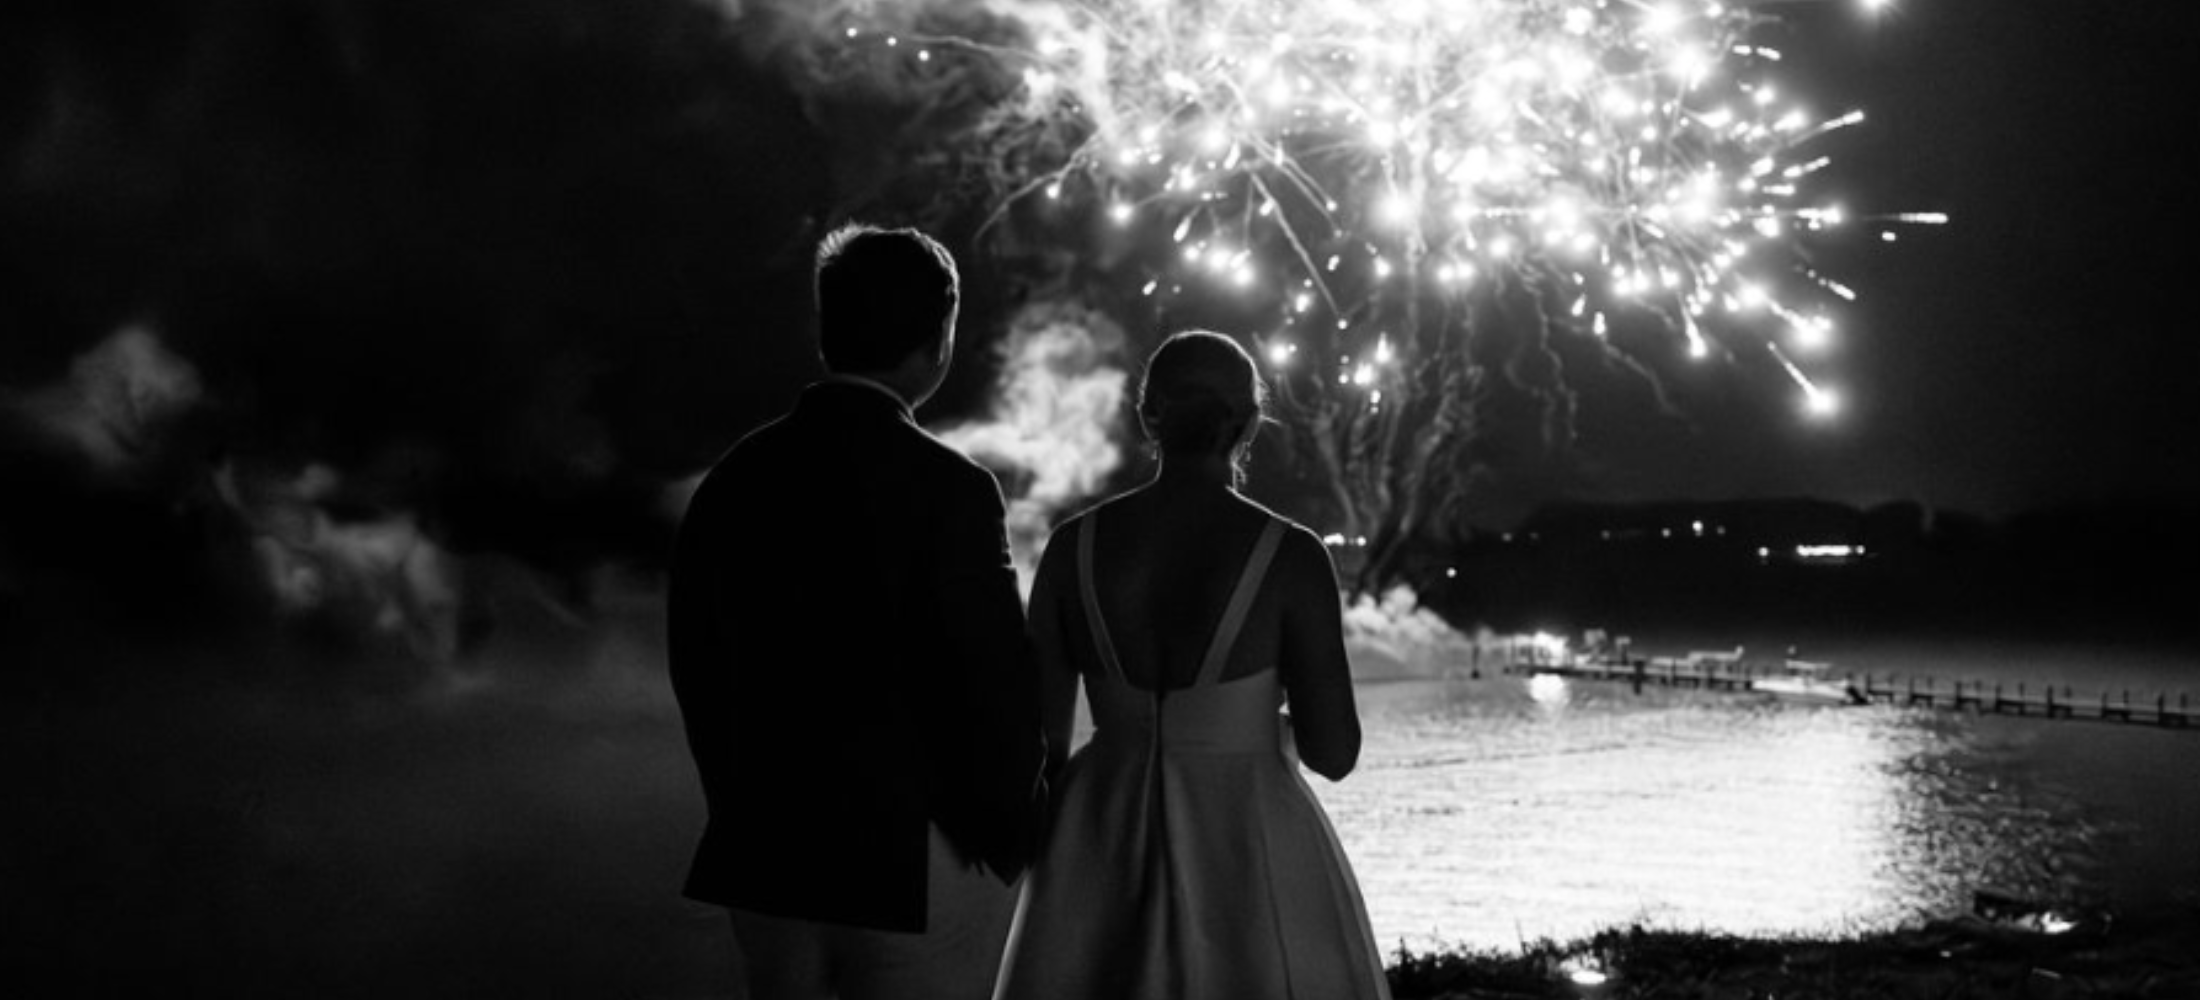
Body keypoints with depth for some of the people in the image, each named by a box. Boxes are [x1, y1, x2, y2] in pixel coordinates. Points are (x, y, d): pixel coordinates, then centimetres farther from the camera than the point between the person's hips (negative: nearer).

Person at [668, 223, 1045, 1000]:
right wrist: (1007, 839, 2)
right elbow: (996, 687, -14)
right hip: (913, 868, -5)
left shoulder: (735, 476, 2)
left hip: (762, 857, 6)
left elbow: (698, 666, 9)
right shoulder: (946, 489, -16)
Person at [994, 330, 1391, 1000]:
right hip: (1249, 854, -3)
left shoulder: (1073, 547, -2)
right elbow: (1333, 752, -9)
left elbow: (1040, 737, 1)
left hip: (1105, 858, 3)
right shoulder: (1290, 556, -11)